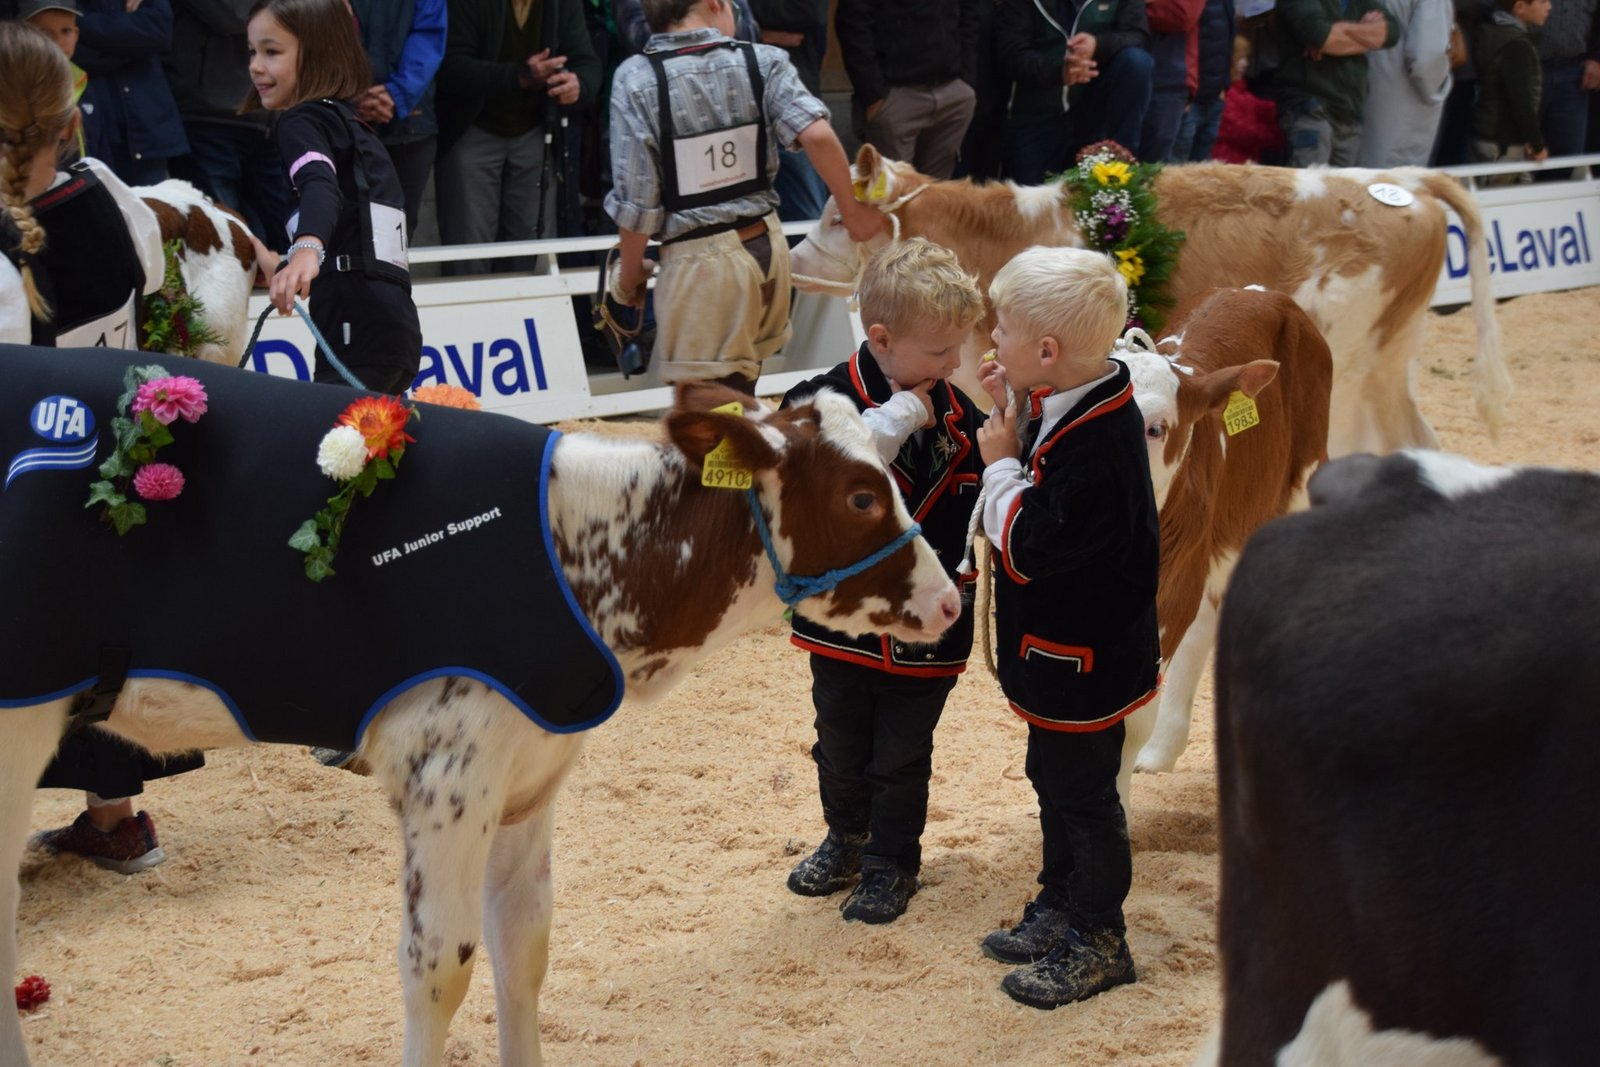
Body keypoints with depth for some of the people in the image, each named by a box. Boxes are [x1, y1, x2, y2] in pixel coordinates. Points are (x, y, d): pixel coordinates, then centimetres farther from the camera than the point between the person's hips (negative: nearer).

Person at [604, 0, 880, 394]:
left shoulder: (636, 79, -9)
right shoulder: (763, 61, -2)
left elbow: (637, 199, -9)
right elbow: (817, 136, -16)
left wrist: (630, 273, 5)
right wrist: (852, 210, -3)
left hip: (700, 260, -4)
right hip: (766, 246, 4)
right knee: (739, 401, 20)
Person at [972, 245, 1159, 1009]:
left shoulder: (1097, 447, -32)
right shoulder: (1078, 408, -2)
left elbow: (1027, 546, -29)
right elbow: (1047, 499, 9)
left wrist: (1000, 463, -17)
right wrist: (1007, 419, -2)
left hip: (1083, 659, -10)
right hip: (1061, 649, 10)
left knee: (1082, 793, 5)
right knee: (1054, 777, 23)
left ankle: (1098, 941, 21)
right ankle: (1060, 906, 40)